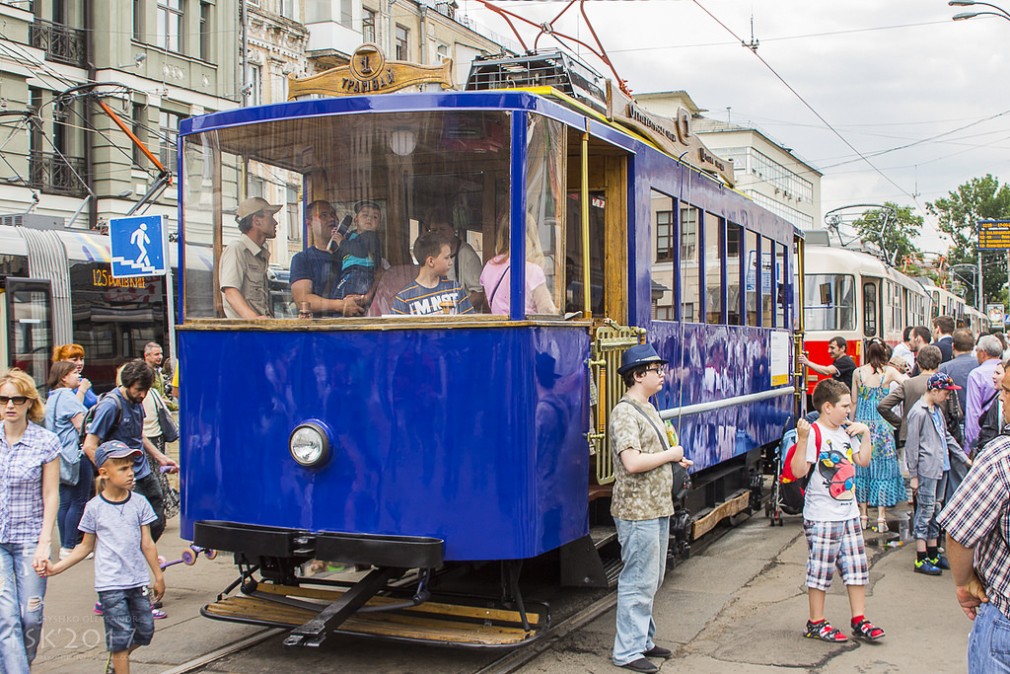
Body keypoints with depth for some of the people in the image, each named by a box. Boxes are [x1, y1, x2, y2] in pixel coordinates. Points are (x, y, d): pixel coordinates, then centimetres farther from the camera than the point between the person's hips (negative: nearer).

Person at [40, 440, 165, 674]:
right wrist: (57, 567, -1)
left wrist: (158, 576, 8)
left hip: (138, 581, 3)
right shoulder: (94, 508, -3)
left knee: (145, 631, 8)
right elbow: (86, 546, 6)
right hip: (110, 584, -3)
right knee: (121, 635, -4)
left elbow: (147, 543, 6)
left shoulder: (139, 503, 2)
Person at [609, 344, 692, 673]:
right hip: (637, 512, -10)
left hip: (657, 509, 10)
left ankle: (642, 640, 29)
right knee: (639, 582, -3)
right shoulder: (624, 413, -17)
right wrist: (669, 454, -14)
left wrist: (675, 459, 8)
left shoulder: (647, 409, 15)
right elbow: (632, 462, -27)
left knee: (651, 580, 17)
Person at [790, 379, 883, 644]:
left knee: (857, 567, 11)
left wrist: (865, 434, 9)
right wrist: (802, 440, -34)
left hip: (849, 512, 8)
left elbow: (863, 461, 20)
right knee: (821, 570, 1)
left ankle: (859, 620, 21)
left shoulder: (846, 431, 11)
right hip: (822, 516, -8)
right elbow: (798, 471, -22)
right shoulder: (814, 433, -15)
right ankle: (816, 623, 13)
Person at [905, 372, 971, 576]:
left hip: (941, 468, 9)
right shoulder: (918, 412, -13)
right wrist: (913, 475, -13)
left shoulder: (937, 411, 14)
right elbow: (911, 446, -13)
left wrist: (964, 458, 22)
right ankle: (921, 560, 2)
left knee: (935, 512, 14)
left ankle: (933, 554, 24)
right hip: (926, 470, -9)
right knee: (925, 512, -4)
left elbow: (947, 437, 24)